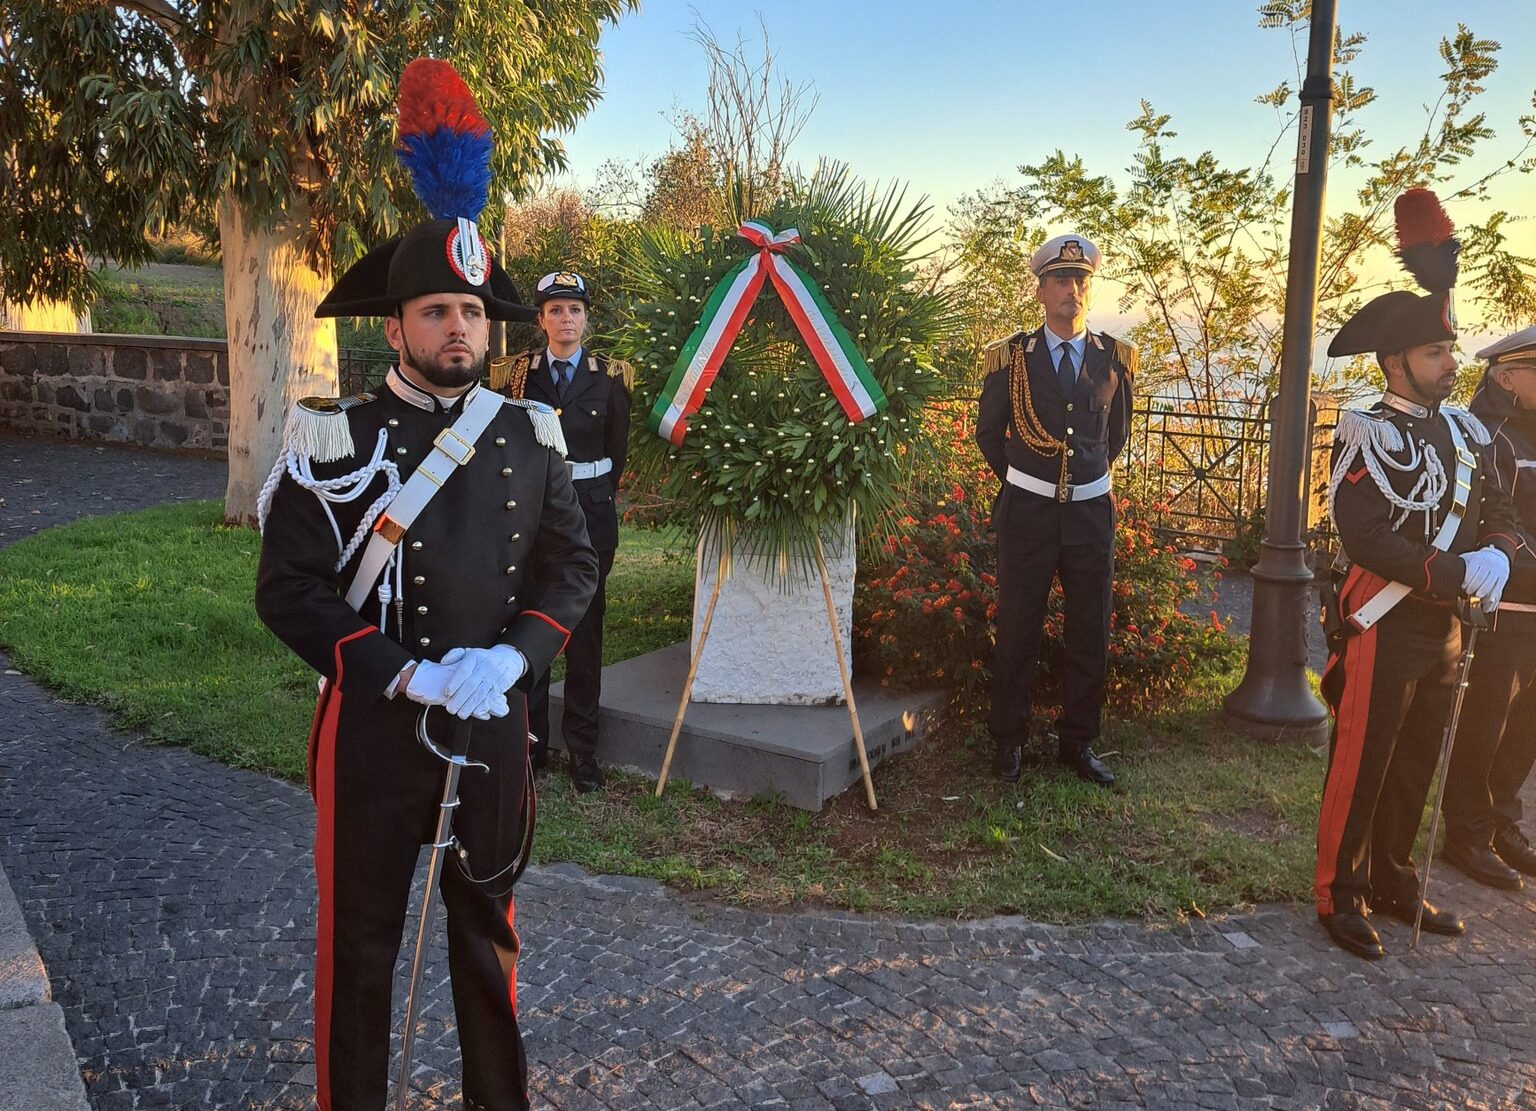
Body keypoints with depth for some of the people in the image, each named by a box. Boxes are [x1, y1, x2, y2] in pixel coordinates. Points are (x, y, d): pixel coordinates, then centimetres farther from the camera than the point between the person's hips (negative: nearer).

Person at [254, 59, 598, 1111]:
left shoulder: (530, 435, 2)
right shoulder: (335, 438, -8)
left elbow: (574, 565, 3)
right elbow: (288, 589, -10)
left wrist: (508, 657, -14)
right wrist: (409, 675, -19)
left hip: (496, 720, 3)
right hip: (373, 726, -3)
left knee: (490, 922, 18)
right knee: (359, 936, 11)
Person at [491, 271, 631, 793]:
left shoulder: (610, 375, 3)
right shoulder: (518, 372, 4)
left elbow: (618, 448, 9)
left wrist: (594, 496, 11)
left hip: (590, 511, -1)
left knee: (585, 630, 3)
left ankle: (582, 749, 11)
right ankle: (530, 740, 14)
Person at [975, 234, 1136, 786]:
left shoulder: (1114, 359, 2)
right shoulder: (1012, 357, -4)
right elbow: (988, 433, 9)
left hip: (1091, 513, 2)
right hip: (1027, 513, -2)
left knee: (1090, 634, 10)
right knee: (1017, 632, 7)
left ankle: (1078, 741, 26)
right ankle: (1008, 740, 22)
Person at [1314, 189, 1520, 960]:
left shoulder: (1462, 430, 9)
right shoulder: (1368, 436, -14)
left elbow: (1499, 511, 10)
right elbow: (1364, 538, -24)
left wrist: (1496, 556, -11)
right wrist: (1458, 573, -24)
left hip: (1446, 629, 7)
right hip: (1383, 628, -7)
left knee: (1416, 767, 17)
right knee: (1360, 769, 2)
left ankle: (1392, 882, 32)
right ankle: (1339, 896, 15)